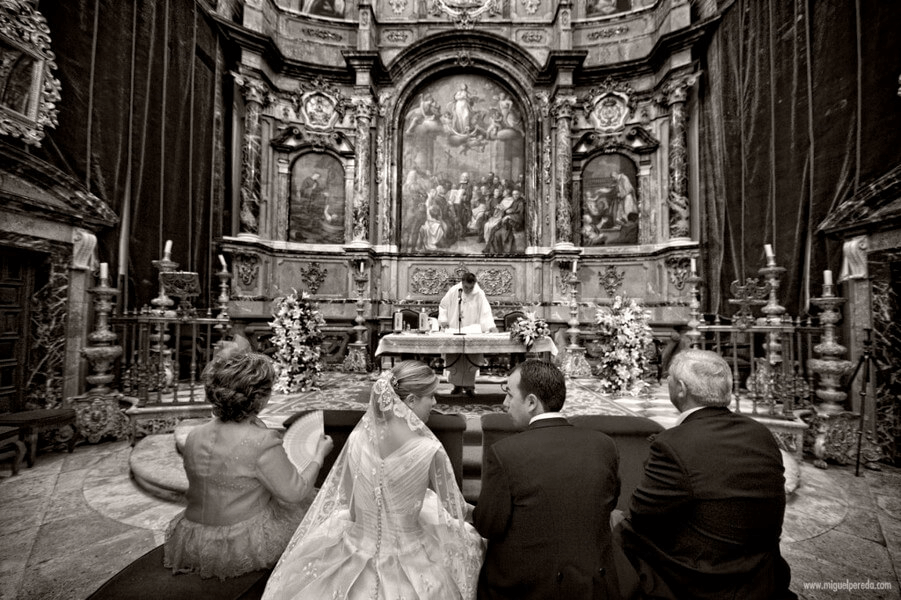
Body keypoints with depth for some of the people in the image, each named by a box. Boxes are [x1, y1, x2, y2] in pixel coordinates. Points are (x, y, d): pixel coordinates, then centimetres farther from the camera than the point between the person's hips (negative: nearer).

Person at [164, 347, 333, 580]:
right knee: (298, 506, 17)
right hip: (243, 548, -6)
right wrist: (319, 456, -4)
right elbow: (294, 491, -17)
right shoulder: (263, 443, -27)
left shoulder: (194, 436, -8)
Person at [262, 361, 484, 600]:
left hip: (354, 552, 3)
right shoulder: (430, 450, -24)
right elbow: (454, 511, -8)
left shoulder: (358, 437, -14)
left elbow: (341, 502, -1)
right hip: (408, 562, -3)